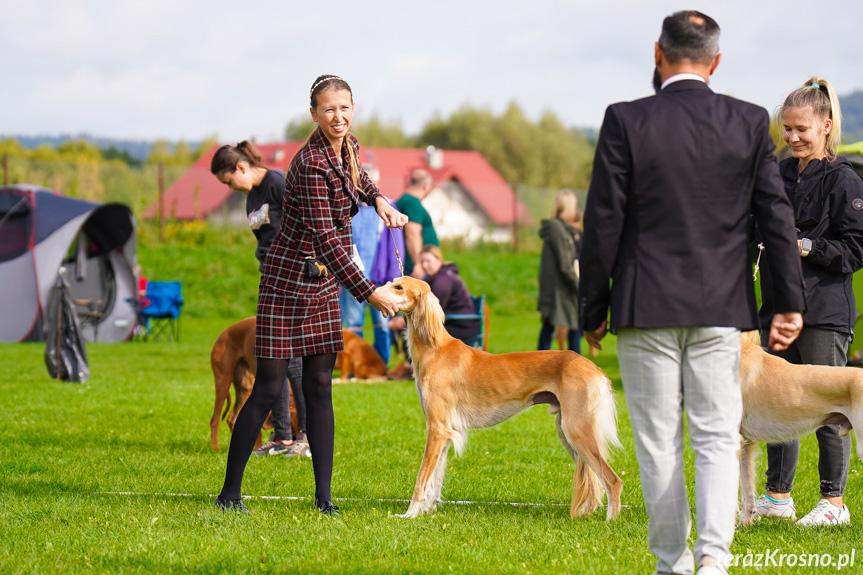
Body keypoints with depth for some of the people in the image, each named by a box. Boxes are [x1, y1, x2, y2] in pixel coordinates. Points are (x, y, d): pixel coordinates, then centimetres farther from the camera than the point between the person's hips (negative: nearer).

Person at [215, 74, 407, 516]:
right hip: (288, 280, -8)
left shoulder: (347, 147, 4)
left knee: (320, 387, 6)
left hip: (325, 282, 8)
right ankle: (230, 492, 4)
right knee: (268, 387, -5)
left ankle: (324, 496, 7)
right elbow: (326, 238, -26)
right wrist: (368, 292, -28)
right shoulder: (312, 164, -23)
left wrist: (377, 199, 11)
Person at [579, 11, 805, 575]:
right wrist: (790, 301, 7)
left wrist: (593, 309, 3)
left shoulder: (625, 121, -7)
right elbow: (778, 216, 1)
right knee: (718, 437, 5)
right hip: (721, 308, 1)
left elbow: (603, 222, -5)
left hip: (646, 307, -1)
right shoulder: (750, 122, -1)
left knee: (659, 443, 8)